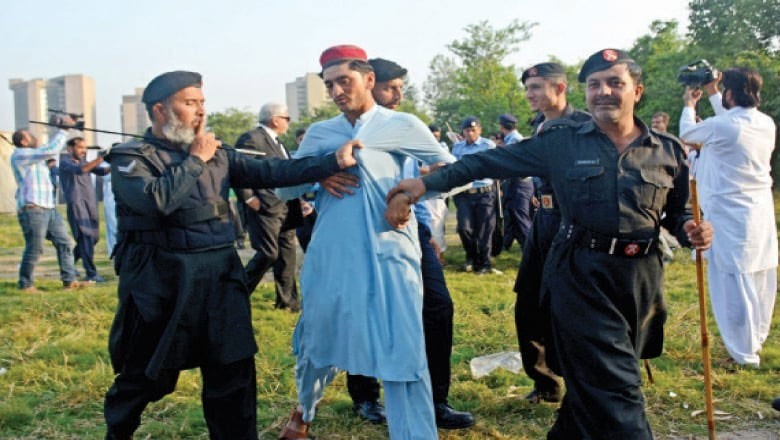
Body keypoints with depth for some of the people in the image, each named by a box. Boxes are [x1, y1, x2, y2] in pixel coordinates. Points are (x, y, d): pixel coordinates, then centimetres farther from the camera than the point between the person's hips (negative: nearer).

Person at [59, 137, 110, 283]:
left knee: (93, 237, 12)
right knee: (86, 237, -13)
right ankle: (91, 274, -13)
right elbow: (79, 170, -22)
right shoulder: (65, 161, -2)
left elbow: (100, 171, 8)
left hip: (91, 202, 7)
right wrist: (98, 159, -33)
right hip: (76, 203, -7)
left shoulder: (83, 160, 19)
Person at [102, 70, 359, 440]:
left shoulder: (216, 155, 10)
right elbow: (155, 200, -24)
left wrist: (333, 162, -10)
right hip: (160, 283, -4)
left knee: (233, 374, 9)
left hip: (219, 278, 4)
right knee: (144, 376, 12)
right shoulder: (130, 157, -5)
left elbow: (269, 171, 0)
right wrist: (195, 160, -12)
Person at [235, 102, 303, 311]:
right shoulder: (251, 138, -10)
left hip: (286, 209, 9)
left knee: (287, 254, 10)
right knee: (268, 254, -9)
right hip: (266, 208, -9)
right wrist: (249, 198, -19)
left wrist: (296, 202, 16)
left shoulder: (277, 143, 20)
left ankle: (287, 299, 18)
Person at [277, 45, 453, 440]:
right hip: (330, 256, 3)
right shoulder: (319, 133, 11)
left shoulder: (402, 126, 4)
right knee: (316, 341, 17)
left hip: (389, 253, -3)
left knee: (402, 352, -5)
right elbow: (284, 189, 11)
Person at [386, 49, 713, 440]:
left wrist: (692, 230, -6)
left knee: (593, 381, 16)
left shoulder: (668, 151, 6)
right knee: (615, 388, -7)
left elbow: (678, 211, 18)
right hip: (581, 276, -3)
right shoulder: (562, 141, -1)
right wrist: (426, 183, -6)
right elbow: (492, 161, 0)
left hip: (641, 279, 4)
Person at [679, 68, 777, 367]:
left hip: (731, 220, -7)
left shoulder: (721, 127, -17)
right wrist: (713, 96, 30)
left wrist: (689, 106, 21)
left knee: (734, 286, 0)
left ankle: (745, 353, 7)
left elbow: (686, 133, 2)